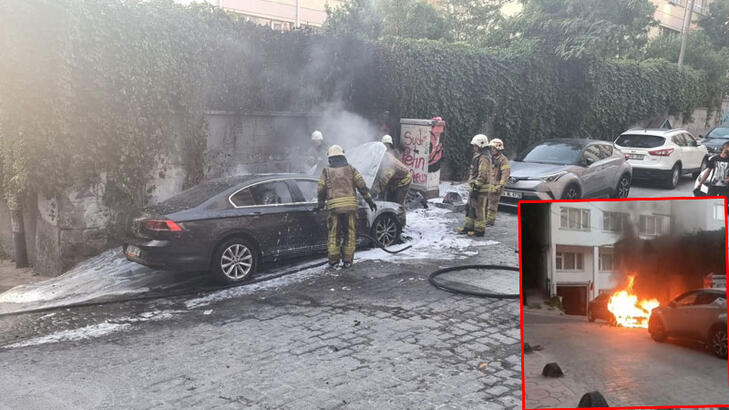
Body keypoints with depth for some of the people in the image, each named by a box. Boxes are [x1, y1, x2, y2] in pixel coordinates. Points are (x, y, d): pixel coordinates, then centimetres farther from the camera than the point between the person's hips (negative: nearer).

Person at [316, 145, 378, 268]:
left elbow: (321, 190, 10)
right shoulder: (351, 169, 10)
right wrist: (369, 200, 6)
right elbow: (362, 186, 3)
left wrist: (320, 204, 24)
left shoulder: (326, 171, 10)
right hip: (350, 205, 0)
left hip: (334, 206, 0)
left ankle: (334, 260, 10)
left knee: (334, 234, 9)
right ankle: (347, 260, 9)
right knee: (350, 233, 9)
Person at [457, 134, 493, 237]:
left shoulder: (484, 158, -18)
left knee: (478, 209, -4)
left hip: (480, 189, -11)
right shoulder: (478, 156, 17)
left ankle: (479, 230, 3)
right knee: (470, 208, 16)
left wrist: (476, 188, -24)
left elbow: (482, 175, -24)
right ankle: (469, 227, 24)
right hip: (474, 187, 11)